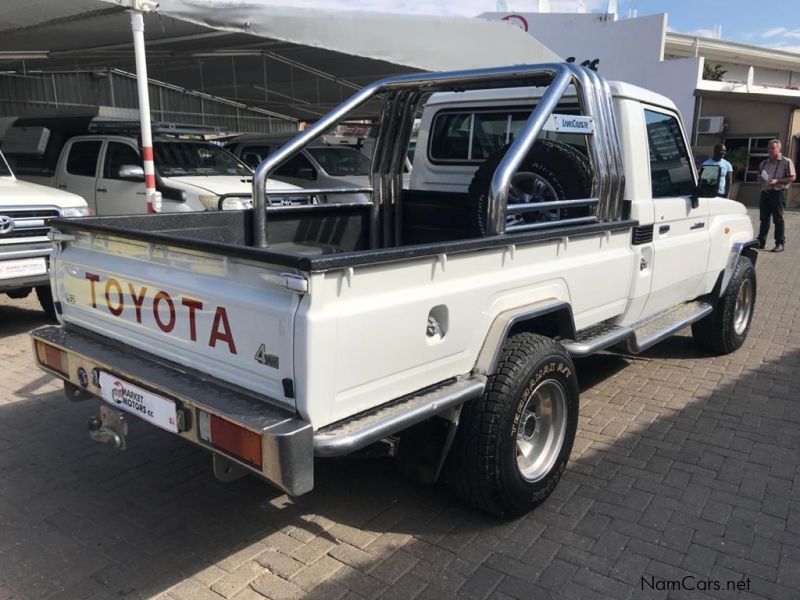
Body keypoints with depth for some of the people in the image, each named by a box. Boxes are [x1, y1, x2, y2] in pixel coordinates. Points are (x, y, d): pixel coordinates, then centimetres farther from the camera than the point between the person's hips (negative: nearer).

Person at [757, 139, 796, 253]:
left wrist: (777, 181, -17)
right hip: (765, 192, 5)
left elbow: (792, 178, -6)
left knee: (778, 219, -4)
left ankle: (780, 244, 1)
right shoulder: (764, 163, 16)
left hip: (778, 193, -5)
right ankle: (761, 242, 11)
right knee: (764, 219, 6)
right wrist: (760, 178, 5)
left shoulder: (786, 162, -2)